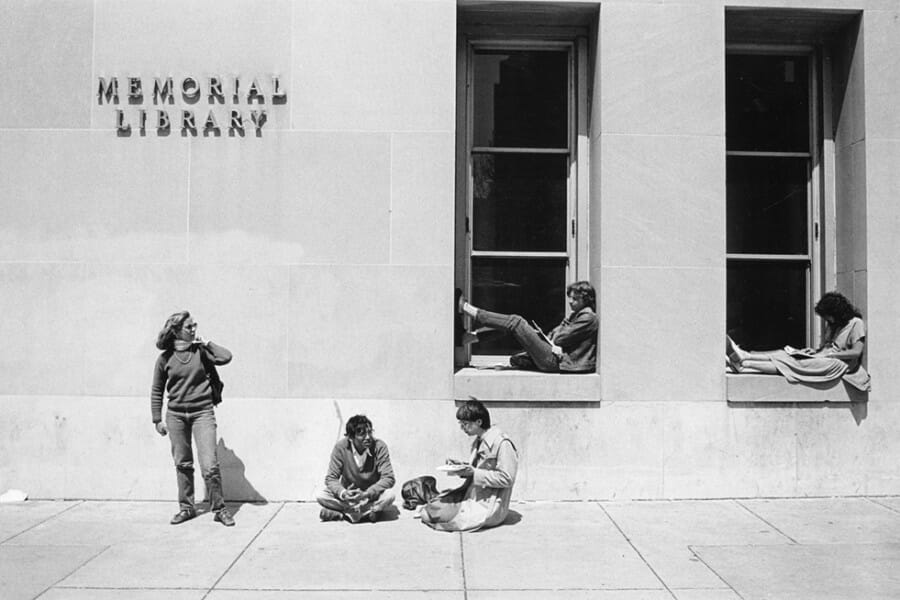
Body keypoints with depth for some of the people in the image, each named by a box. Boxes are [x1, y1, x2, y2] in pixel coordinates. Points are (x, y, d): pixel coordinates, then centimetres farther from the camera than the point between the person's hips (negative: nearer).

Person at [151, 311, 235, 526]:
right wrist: (157, 419, 6)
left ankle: (219, 509, 6)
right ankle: (186, 507, 26)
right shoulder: (165, 358, 2)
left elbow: (226, 357, -15)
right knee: (182, 464, 11)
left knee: (210, 464, -7)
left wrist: (205, 342, -8)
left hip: (202, 412, -1)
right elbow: (156, 391, 9)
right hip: (176, 414, 2)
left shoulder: (200, 351, 0)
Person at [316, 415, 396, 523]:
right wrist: (343, 493, -34)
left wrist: (366, 494, -34)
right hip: (348, 493, 1)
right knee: (320, 495, -23)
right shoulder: (341, 447, -15)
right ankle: (369, 512, -22)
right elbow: (331, 478, -13)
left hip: (372, 495, -1)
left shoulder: (379, 446, -17)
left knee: (389, 495, -32)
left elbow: (388, 478, -20)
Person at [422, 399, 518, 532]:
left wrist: (474, 472, -22)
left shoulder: (502, 443, -18)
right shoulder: (478, 441, 10)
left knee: (435, 514, -16)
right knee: (429, 510, -5)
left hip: (488, 506, -8)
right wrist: (461, 466, 2)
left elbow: (506, 479, -21)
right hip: (471, 495, 8)